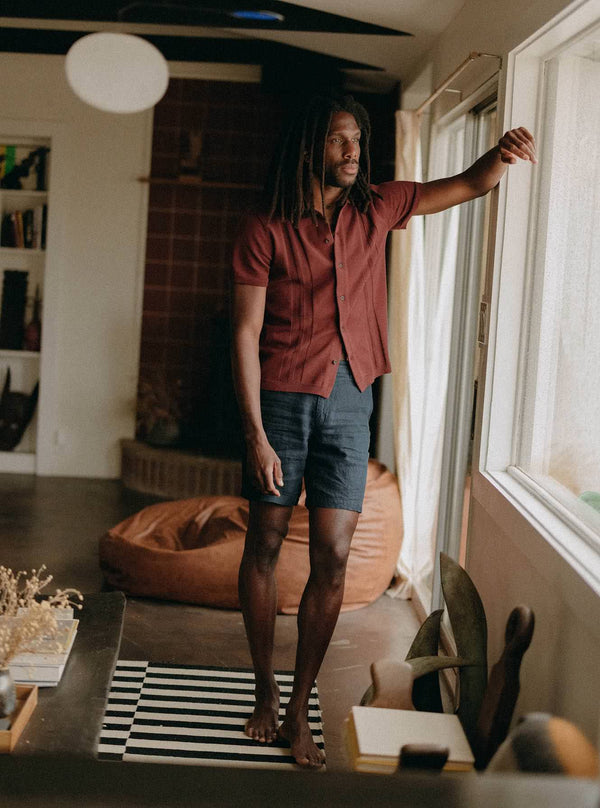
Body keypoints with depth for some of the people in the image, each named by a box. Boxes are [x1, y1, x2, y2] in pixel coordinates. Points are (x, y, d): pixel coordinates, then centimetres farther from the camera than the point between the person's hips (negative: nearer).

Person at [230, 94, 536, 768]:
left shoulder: (375, 210, 5)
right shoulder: (264, 230, -7)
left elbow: (470, 185, 11)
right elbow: (245, 334, -9)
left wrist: (503, 151, -13)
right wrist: (256, 436, -15)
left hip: (348, 402, 3)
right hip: (280, 400, -2)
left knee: (332, 559, -1)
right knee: (265, 544, 8)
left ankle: (299, 709, 11)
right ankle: (265, 690, 26)